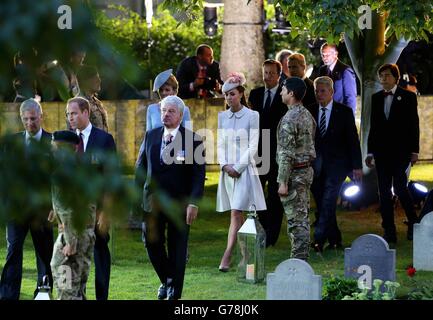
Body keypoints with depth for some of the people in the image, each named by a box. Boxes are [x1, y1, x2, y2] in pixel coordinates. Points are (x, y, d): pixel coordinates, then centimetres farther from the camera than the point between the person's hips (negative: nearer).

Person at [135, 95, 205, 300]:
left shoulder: (192, 139, -5)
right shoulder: (151, 136, 7)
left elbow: (198, 173, -8)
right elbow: (141, 167, 12)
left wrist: (193, 202, -16)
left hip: (179, 204, -4)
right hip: (153, 201, 4)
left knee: (177, 249, 3)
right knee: (152, 243, 5)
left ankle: (175, 293, 11)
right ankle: (166, 280, 29)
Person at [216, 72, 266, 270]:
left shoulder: (251, 116, -3)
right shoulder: (222, 117, 10)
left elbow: (253, 146, -7)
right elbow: (220, 144, 9)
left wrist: (237, 167, -13)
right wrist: (225, 165, -8)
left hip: (245, 170, -5)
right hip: (227, 170, 5)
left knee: (236, 213, -12)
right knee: (237, 216, 8)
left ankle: (226, 258, -17)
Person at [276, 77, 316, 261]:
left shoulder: (289, 119, -18)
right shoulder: (307, 116, 10)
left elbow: (286, 154, -21)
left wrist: (283, 182, -20)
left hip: (294, 173, -9)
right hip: (307, 170, 9)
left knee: (295, 219, -6)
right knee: (302, 217, 12)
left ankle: (297, 261, -5)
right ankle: (302, 258, 17)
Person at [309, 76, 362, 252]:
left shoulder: (344, 112, -1)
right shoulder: (310, 111, 6)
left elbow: (353, 139, 0)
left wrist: (357, 166, -4)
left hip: (336, 164, -3)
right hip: (315, 164, 3)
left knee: (328, 202, -14)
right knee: (322, 204, 5)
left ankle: (319, 239, -17)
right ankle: (334, 239, 16)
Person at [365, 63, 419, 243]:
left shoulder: (408, 97, 1)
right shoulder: (376, 98, 12)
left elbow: (414, 125, -1)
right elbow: (373, 126, 14)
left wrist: (414, 151, -6)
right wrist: (370, 152, 11)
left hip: (401, 150, -4)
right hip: (381, 151, 4)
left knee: (399, 186, -12)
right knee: (384, 191, 3)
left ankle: (413, 223, 9)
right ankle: (389, 232, 6)